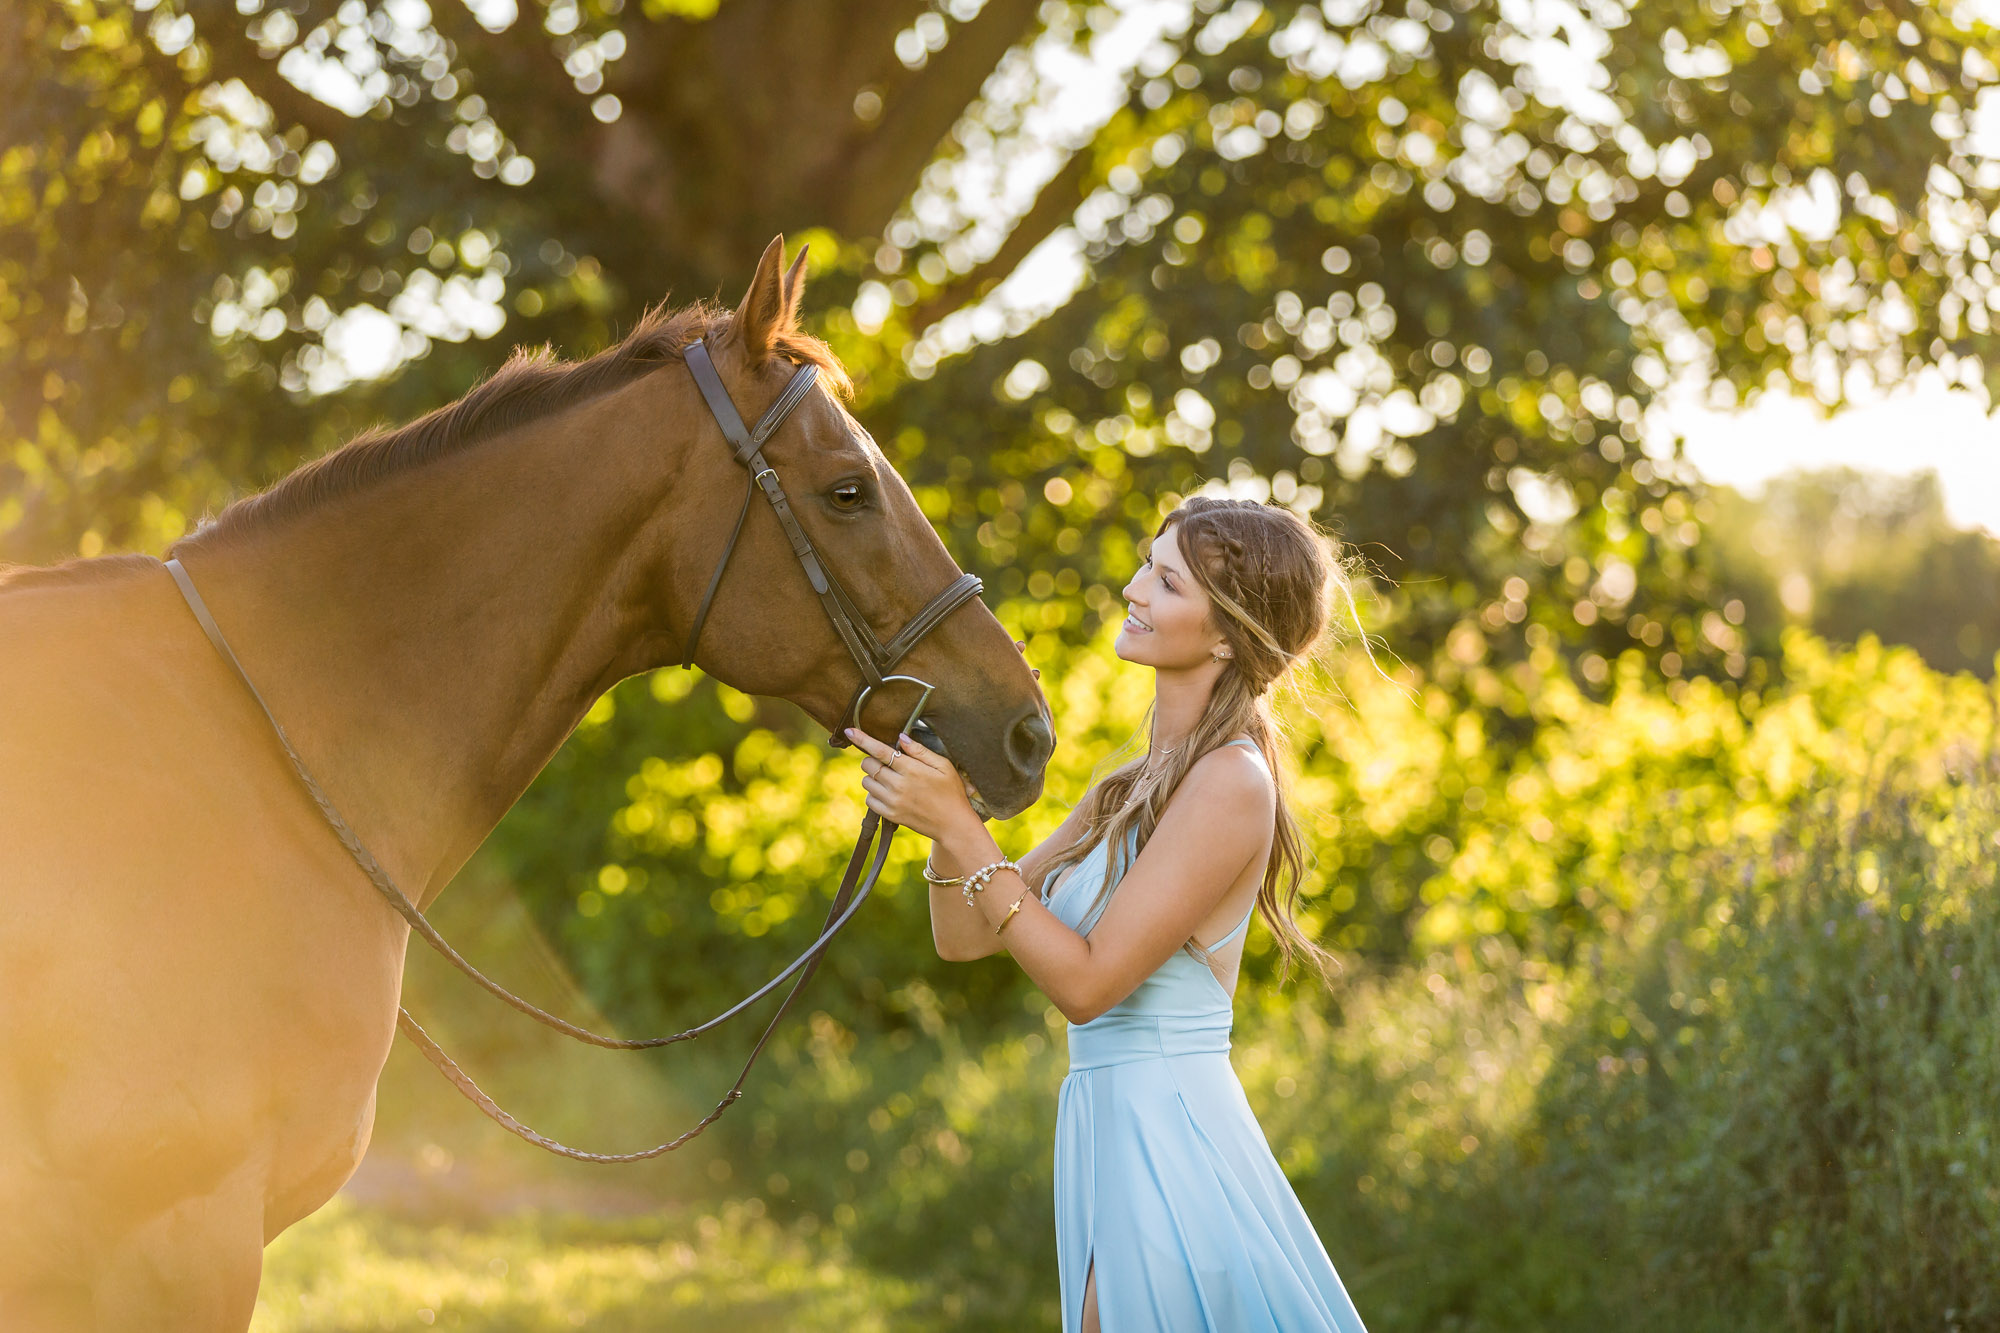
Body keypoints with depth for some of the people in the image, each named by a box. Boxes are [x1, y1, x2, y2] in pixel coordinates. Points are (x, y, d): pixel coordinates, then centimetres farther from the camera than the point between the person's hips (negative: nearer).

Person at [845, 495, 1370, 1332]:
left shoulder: (1231, 785, -15)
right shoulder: (1133, 789, 12)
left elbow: (1087, 981, -18)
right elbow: (963, 937, 11)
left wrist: (959, 828, -18)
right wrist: (941, 811, -6)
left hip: (1167, 1140, -9)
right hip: (1113, 1138, 9)